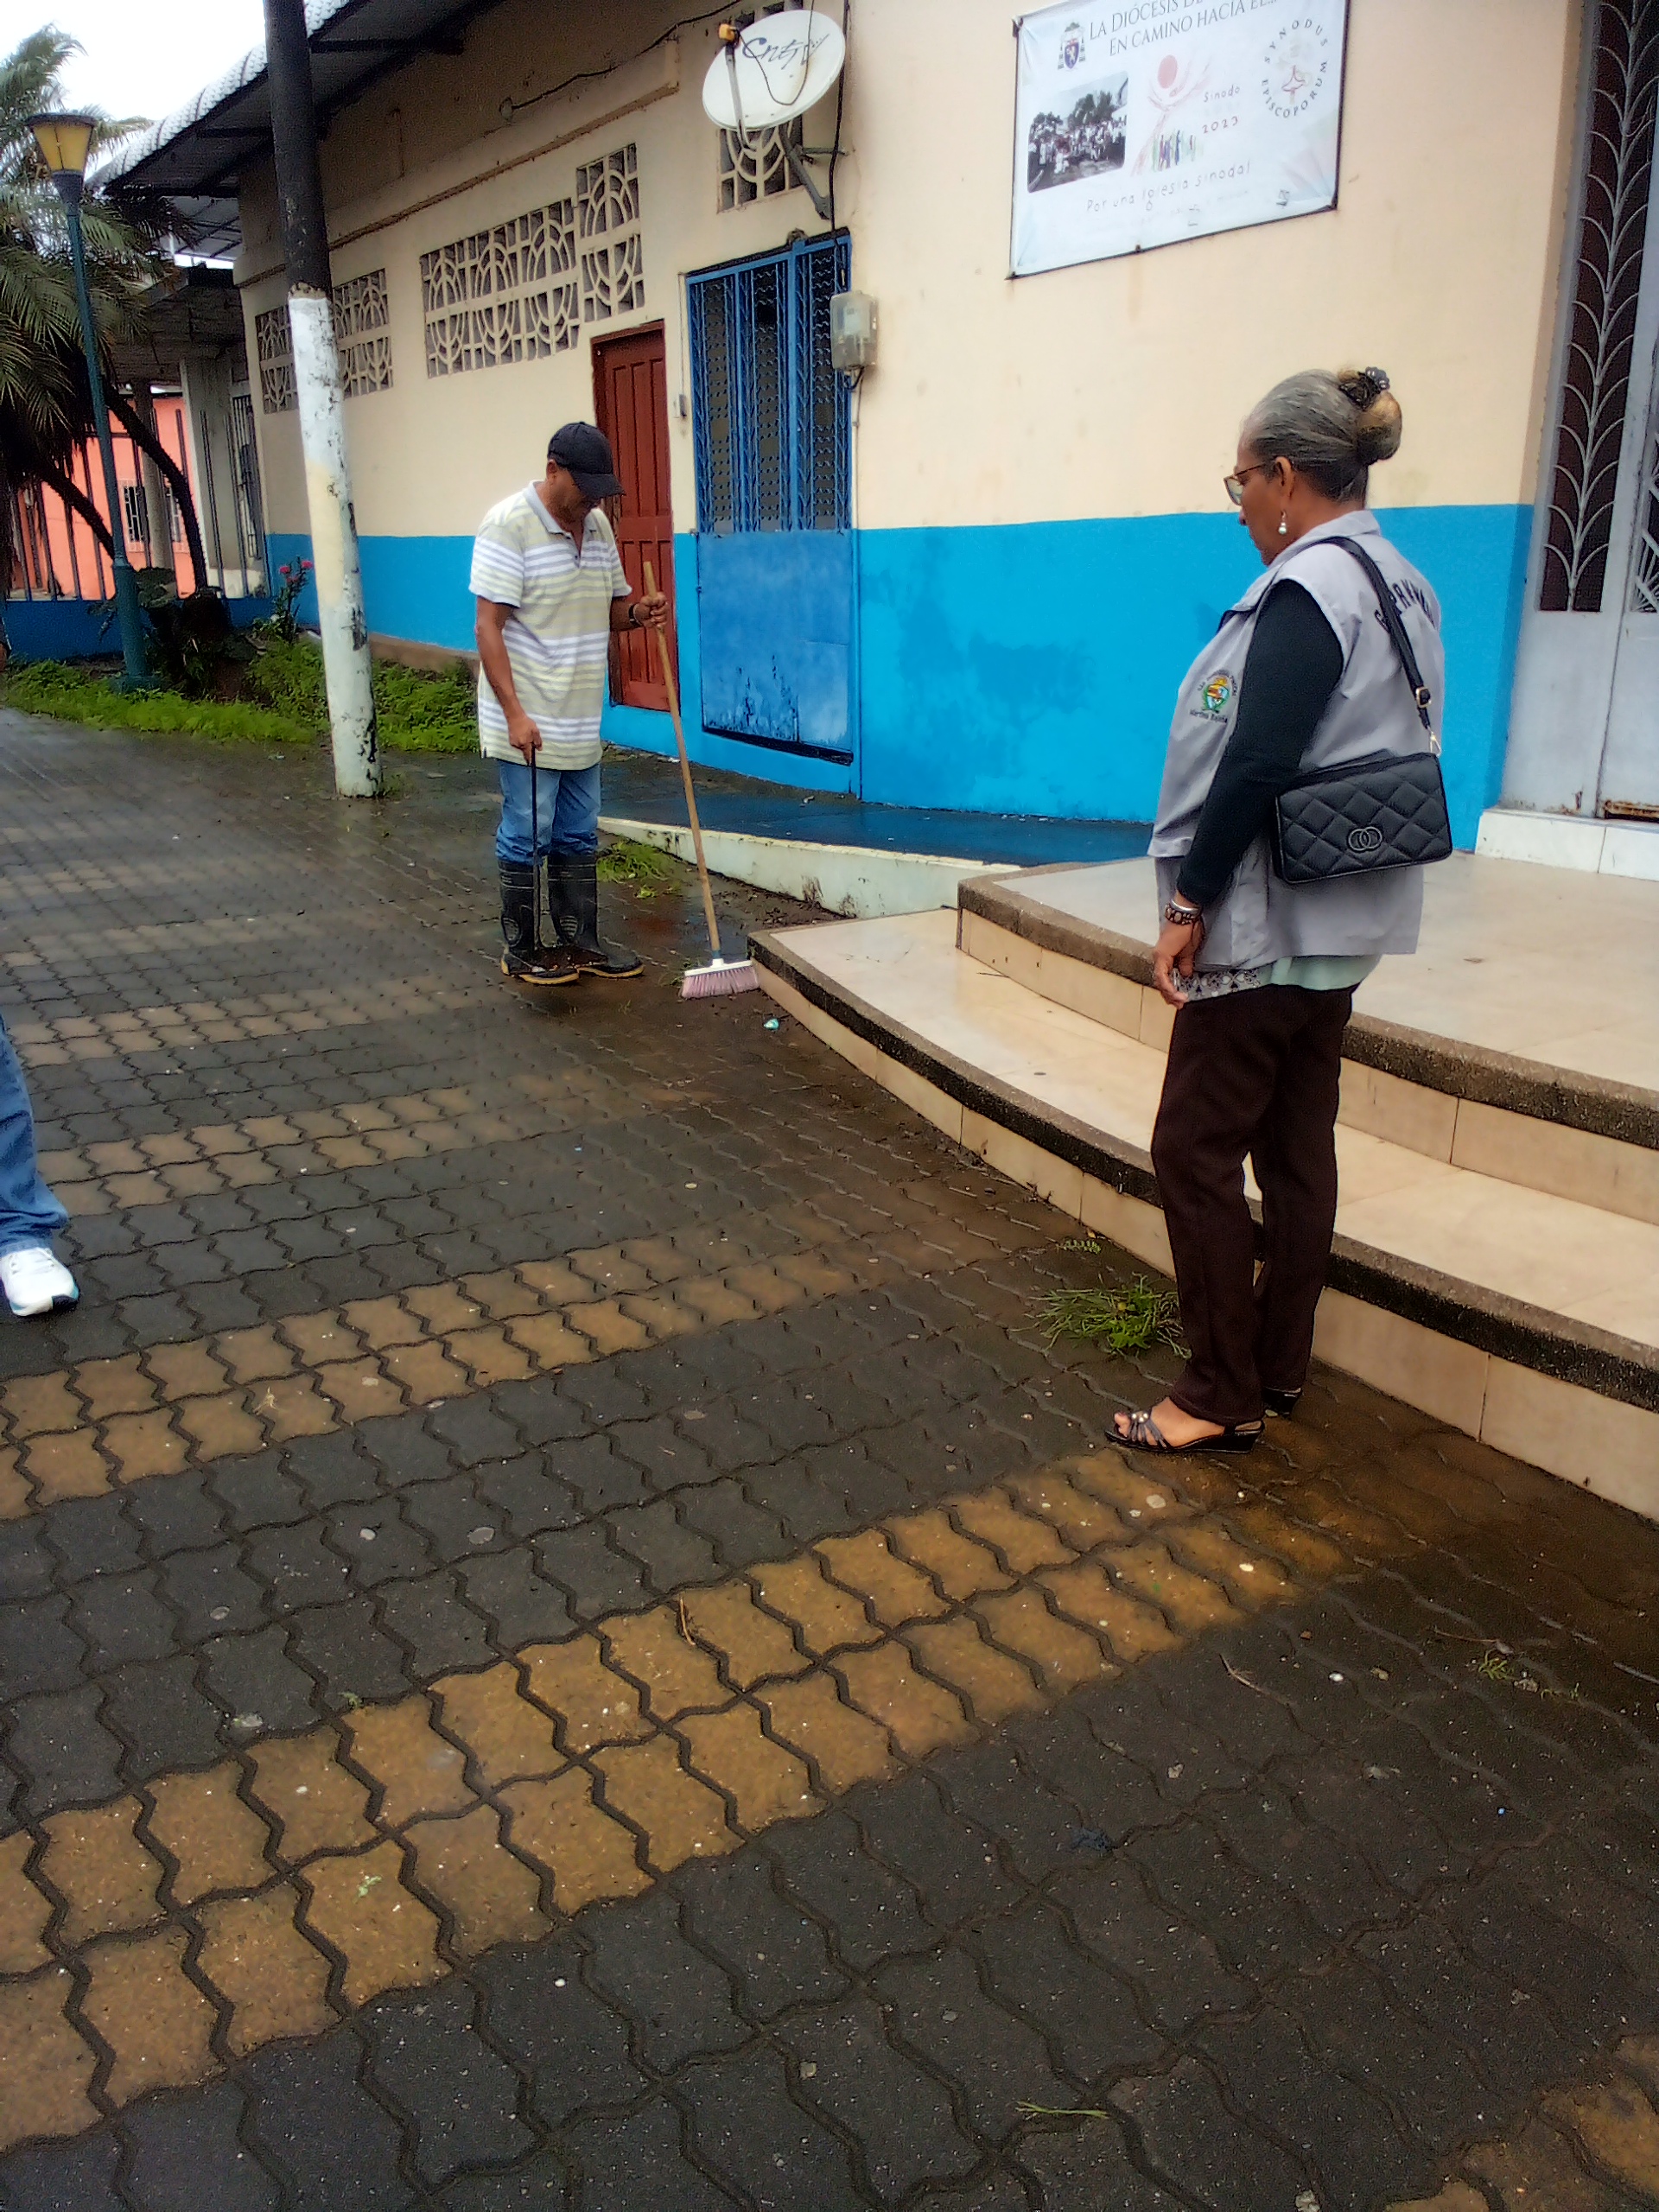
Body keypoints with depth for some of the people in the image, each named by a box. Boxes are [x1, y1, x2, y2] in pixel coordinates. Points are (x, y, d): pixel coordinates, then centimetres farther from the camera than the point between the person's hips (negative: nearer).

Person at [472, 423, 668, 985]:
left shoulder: (597, 525, 9)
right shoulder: (508, 525, -14)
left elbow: (610, 606, 20)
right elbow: (489, 627, -17)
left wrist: (637, 613, -5)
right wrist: (515, 714, -23)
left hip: (581, 723, 8)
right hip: (528, 723, -7)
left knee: (578, 838, 14)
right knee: (527, 838, 1)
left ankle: (579, 944, 25)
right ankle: (522, 953, 14)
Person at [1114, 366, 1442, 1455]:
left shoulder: (1306, 593, -17)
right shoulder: (1401, 585, 13)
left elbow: (1256, 766, -23)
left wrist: (1191, 903, -15)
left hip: (1269, 926, -10)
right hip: (1339, 920, 10)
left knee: (1196, 1150, -2)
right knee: (1297, 1144, 15)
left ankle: (1222, 1397, 7)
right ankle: (1281, 1362, 27)